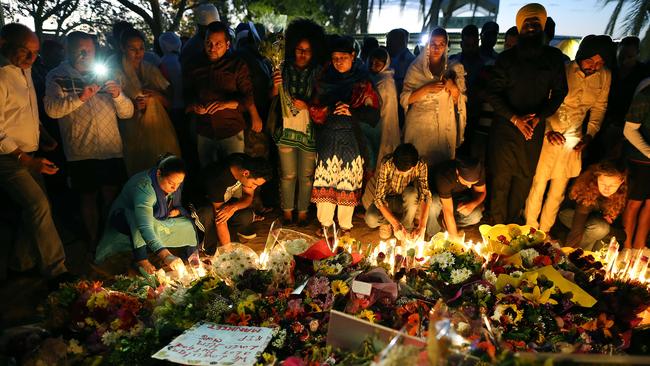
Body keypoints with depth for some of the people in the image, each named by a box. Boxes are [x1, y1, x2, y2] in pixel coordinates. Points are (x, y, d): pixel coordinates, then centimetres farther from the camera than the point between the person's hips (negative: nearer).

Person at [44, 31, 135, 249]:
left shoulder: (104, 75, 12)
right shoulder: (58, 78, 2)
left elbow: (127, 113, 8)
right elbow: (51, 109, -14)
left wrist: (118, 95, -12)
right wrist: (79, 97, -26)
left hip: (111, 149, 2)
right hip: (81, 152, -2)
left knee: (112, 196, 5)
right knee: (89, 198, 7)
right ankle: (94, 242, 24)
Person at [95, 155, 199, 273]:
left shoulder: (176, 184, -18)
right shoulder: (144, 187, -38)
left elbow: (178, 204, 3)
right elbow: (145, 227, -49)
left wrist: (177, 211, -22)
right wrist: (165, 255, -59)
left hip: (157, 221, 6)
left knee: (188, 224, -14)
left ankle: (191, 254, 5)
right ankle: (141, 259, -28)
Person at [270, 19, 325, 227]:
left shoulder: (318, 73, -2)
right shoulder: (284, 70, 1)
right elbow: (272, 101, 3)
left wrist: (307, 105, -19)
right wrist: (275, 87, -16)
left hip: (310, 132, 0)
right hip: (287, 131, 1)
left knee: (306, 176, 11)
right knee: (288, 175, 11)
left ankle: (302, 211, 29)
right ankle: (287, 211, 29)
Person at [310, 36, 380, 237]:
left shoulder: (362, 82, 2)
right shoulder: (324, 81, 11)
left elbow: (373, 113, -3)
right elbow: (314, 110, 7)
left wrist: (351, 112, -17)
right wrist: (331, 109, -11)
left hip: (351, 139, -2)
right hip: (327, 138, 2)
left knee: (348, 182, 1)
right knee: (325, 180, 2)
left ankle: (345, 225, 14)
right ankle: (324, 223, 16)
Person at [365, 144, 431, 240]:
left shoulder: (421, 165, -26)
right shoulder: (386, 164, -30)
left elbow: (425, 195, -29)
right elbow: (379, 197, -31)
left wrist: (421, 226, -41)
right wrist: (395, 224, -40)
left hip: (406, 201, 1)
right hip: (388, 200, -1)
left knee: (412, 193, -35)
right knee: (370, 219, -31)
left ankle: (407, 227, -9)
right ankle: (386, 221, 5)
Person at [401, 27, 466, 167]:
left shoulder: (454, 68, 7)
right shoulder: (416, 68, 2)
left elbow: (459, 102, 7)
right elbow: (404, 99, -5)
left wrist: (453, 88, -12)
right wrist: (426, 89, -18)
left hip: (445, 127, 2)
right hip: (420, 125, -2)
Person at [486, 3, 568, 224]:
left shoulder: (553, 57, 5)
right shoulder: (506, 58, 0)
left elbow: (559, 92, 7)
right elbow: (493, 94, -4)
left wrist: (539, 116, -9)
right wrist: (515, 118, -15)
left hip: (535, 128, 2)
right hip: (506, 126, -2)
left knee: (525, 178, 9)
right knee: (501, 177, 1)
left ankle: (512, 224, 25)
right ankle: (497, 225, 15)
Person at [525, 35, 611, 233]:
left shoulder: (605, 77, -1)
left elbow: (599, 108, 13)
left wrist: (590, 134, 1)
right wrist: (548, 130, -18)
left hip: (573, 141, 4)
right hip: (548, 136, -4)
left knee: (558, 190, 11)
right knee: (537, 185, 1)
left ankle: (544, 231, 27)